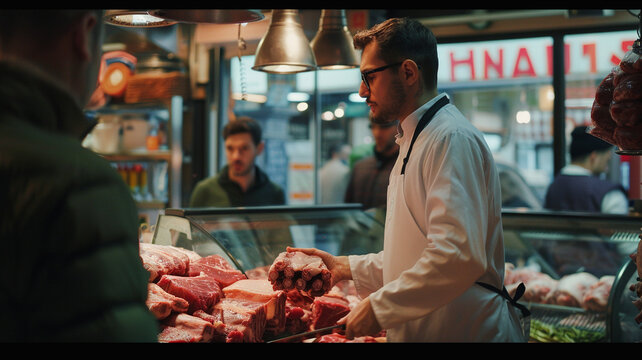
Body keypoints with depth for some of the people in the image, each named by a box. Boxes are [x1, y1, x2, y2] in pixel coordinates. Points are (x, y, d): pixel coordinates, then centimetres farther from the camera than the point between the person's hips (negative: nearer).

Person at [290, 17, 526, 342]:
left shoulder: (452, 140, -17)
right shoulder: (415, 141, 16)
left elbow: (459, 256, -28)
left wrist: (380, 307, -22)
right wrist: (349, 267, 15)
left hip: (465, 331, -9)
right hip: (419, 331, 9)